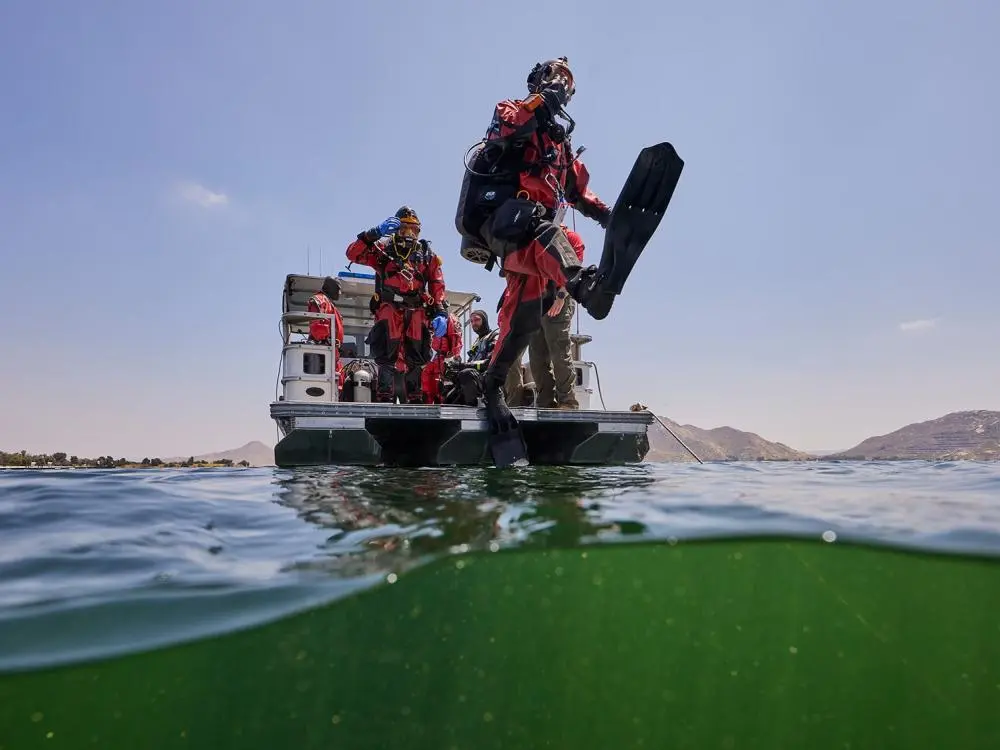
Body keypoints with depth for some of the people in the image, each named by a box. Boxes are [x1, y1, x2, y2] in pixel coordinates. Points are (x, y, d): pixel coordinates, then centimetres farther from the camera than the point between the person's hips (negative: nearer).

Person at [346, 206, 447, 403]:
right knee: (387, 357, -11)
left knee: (416, 359, 5)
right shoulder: (383, 248, 9)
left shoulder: (427, 254, 15)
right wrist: (375, 233, -14)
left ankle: (415, 399, 13)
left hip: (417, 312, 3)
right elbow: (353, 253, -4)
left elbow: (437, 285, 9)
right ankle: (385, 397, -8)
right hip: (389, 309, -2)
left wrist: (440, 311, -3)